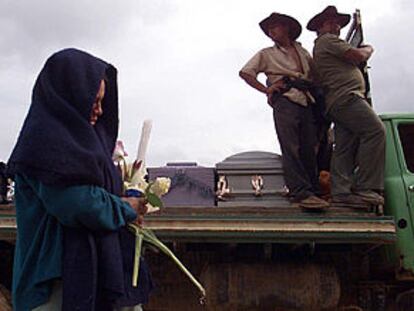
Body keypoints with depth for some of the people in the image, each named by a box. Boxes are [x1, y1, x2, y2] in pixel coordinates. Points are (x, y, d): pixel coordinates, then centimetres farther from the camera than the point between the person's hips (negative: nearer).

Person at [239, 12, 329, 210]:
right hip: (285, 101, -4)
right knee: (291, 148, -15)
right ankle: (301, 193, -22)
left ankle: (313, 191, 1)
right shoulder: (267, 54, 17)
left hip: (307, 103, 4)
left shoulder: (302, 51, 26)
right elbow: (245, 72, 10)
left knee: (309, 149, -2)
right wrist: (266, 89, -2)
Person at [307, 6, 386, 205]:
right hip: (346, 96, -11)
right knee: (375, 131, -19)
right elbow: (358, 56, -6)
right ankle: (364, 187, -24)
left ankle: (340, 190, -4)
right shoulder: (328, 40, 1)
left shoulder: (319, 47, 33)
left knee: (344, 148, 2)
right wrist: (368, 49, 13)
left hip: (337, 103, 11)